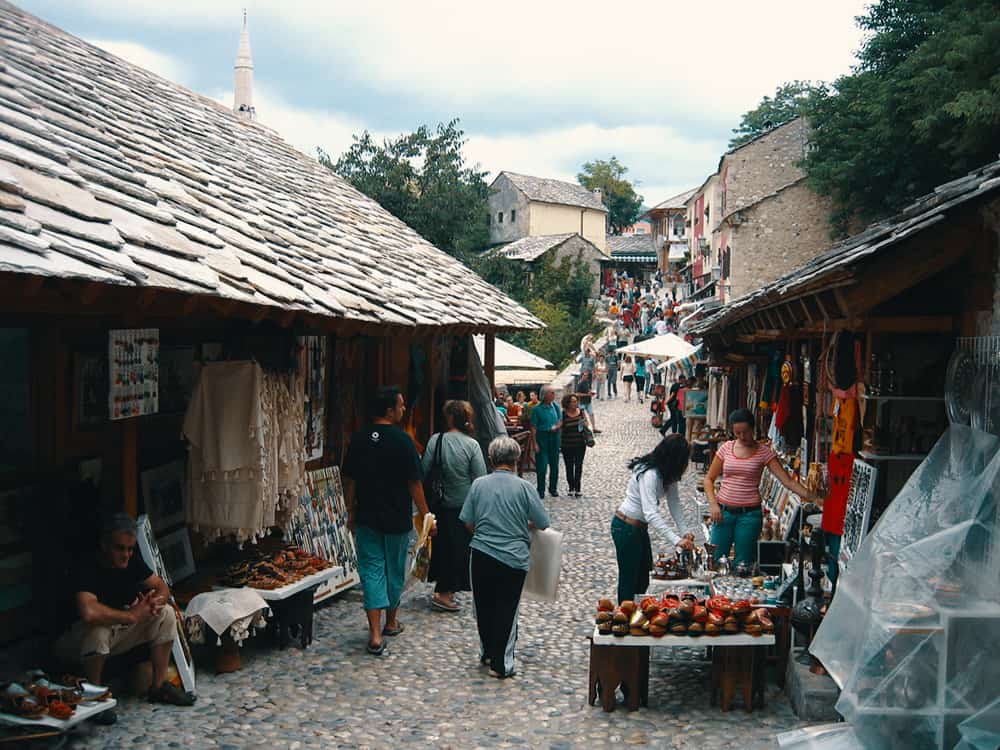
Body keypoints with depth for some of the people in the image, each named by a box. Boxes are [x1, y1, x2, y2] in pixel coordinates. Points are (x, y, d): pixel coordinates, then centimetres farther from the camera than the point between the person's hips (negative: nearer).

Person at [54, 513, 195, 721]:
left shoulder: (132, 561, -7)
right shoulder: (86, 570, -30)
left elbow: (162, 587, 0)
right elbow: (89, 613, -48)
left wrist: (157, 600, -25)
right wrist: (131, 615, -36)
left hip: (119, 628, 7)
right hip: (78, 644, -7)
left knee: (165, 613, -10)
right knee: (98, 629, -40)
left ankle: (159, 685, -3)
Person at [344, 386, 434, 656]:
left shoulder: (358, 439, -1)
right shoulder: (402, 440, -14)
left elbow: (349, 480, 6)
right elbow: (414, 483, -11)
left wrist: (351, 512, 18)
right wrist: (425, 516, -2)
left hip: (367, 518, 3)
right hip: (397, 520, -2)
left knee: (371, 570, 3)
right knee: (395, 570, 15)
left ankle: (375, 635, -5)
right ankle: (391, 622, 32)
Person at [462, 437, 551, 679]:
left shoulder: (479, 484, -4)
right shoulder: (523, 487, -9)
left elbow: (468, 522, 3)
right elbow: (543, 523, -2)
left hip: (481, 555, 2)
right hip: (514, 557, -2)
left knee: (484, 606, 17)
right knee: (506, 609, 7)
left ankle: (487, 653, 31)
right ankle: (502, 663, 9)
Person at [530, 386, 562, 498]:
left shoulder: (556, 407, 6)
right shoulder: (537, 409, -8)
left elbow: (561, 420, 11)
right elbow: (533, 427, -8)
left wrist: (556, 427, -12)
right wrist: (535, 443, -13)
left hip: (554, 437, 4)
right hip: (542, 437, -4)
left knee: (554, 464, 10)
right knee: (541, 465, -4)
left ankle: (553, 488, 24)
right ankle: (541, 490, 6)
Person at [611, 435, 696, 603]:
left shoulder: (667, 473, -2)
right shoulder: (650, 474, -31)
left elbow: (674, 502, 0)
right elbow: (651, 513, -38)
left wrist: (685, 531, -12)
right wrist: (677, 540, -42)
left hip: (639, 527, 9)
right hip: (626, 528, -9)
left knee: (644, 576, 17)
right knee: (629, 580, 1)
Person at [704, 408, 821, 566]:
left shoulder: (764, 452, -2)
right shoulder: (726, 448, 4)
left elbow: (787, 480, -8)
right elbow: (709, 479, 11)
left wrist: (813, 498, -19)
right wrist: (713, 504, -4)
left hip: (750, 513, -2)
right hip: (724, 511, 2)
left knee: (743, 564, 1)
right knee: (715, 560, 2)